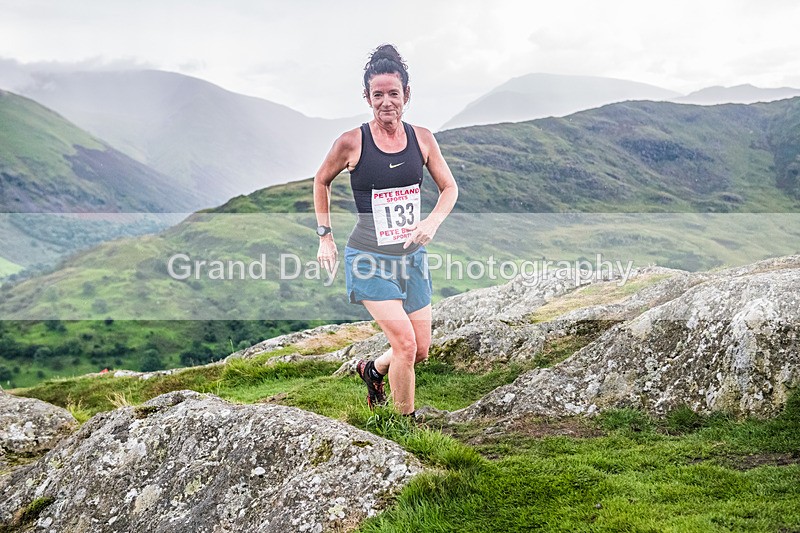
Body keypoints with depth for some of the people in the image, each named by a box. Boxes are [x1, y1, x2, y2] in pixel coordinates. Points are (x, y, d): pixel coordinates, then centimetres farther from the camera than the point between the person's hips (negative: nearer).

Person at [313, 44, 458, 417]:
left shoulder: (421, 138, -2)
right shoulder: (352, 142, -11)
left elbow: (450, 188, 7)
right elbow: (321, 181, 6)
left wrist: (432, 222, -13)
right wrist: (325, 237, 4)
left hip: (412, 256, 5)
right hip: (370, 260, -4)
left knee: (421, 351, 10)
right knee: (405, 343, -15)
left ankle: (373, 370, 42)